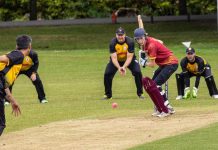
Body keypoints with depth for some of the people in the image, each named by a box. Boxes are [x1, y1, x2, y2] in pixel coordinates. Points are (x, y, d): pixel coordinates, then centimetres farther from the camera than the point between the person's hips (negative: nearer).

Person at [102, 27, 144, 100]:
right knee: (107, 74, -15)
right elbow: (114, 58, -29)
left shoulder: (130, 42, -29)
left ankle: (140, 93, -1)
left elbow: (129, 57, -28)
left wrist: (124, 67, -43)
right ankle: (107, 94, 5)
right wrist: (119, 67, -46)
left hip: (129, 60, -1)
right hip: (116, 61, 1)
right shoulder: (113, 43, -27)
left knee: (137, 72, -20)